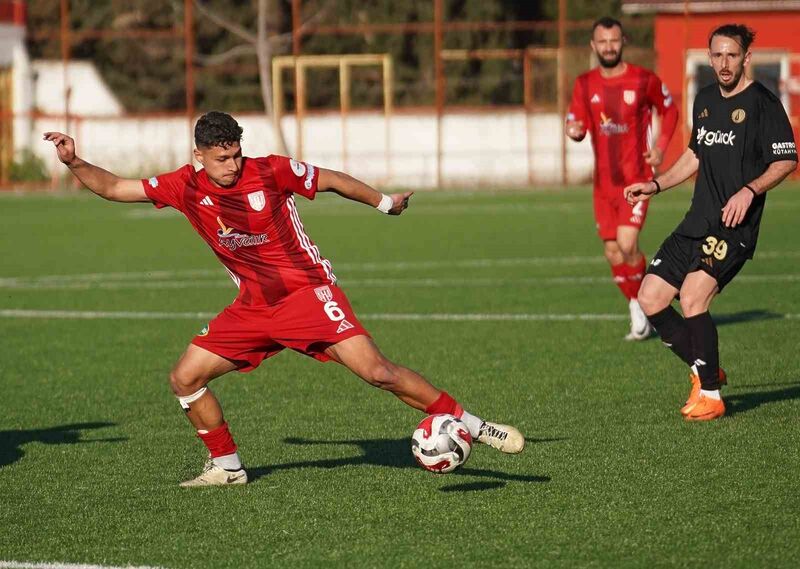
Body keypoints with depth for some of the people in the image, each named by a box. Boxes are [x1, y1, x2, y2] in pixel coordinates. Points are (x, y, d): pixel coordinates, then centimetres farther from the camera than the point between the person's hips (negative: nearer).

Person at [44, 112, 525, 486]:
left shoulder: (270, 172, -14)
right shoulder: (186, 187, -5)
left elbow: (330, 180, 2)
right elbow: (114, 188, 3)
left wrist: (384, 202, 12)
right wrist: (75, 163, -11)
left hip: (309, 292, -5)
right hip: (254, 307, 5)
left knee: (376, 371, -18)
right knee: (185, 378, -2)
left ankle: (471, 424, -11)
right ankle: (227, 466, 14)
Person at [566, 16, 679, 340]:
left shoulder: (644, 80, -4)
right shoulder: (585, 85, 5)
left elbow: (669, 110, 11)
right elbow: (576, 122, 4)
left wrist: (661, 146, -3)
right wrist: (573, 130, -21)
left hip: (636, 178, -4)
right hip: (604, 180, 4)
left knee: (627, 244, -19)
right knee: (612, 252, 5)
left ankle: (643, 309, 2)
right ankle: (639, 315, 21)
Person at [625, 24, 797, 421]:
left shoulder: (762, 103, -9)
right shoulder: (705, 100, 15)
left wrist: (749, 191, -24)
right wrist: (655, 186, 21)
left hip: (735, 227, -8)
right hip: (698, 222, 8)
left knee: (692, 298, -23)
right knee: (650, 299, 3)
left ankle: (710, 395, -11)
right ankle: (706, 370, 19)